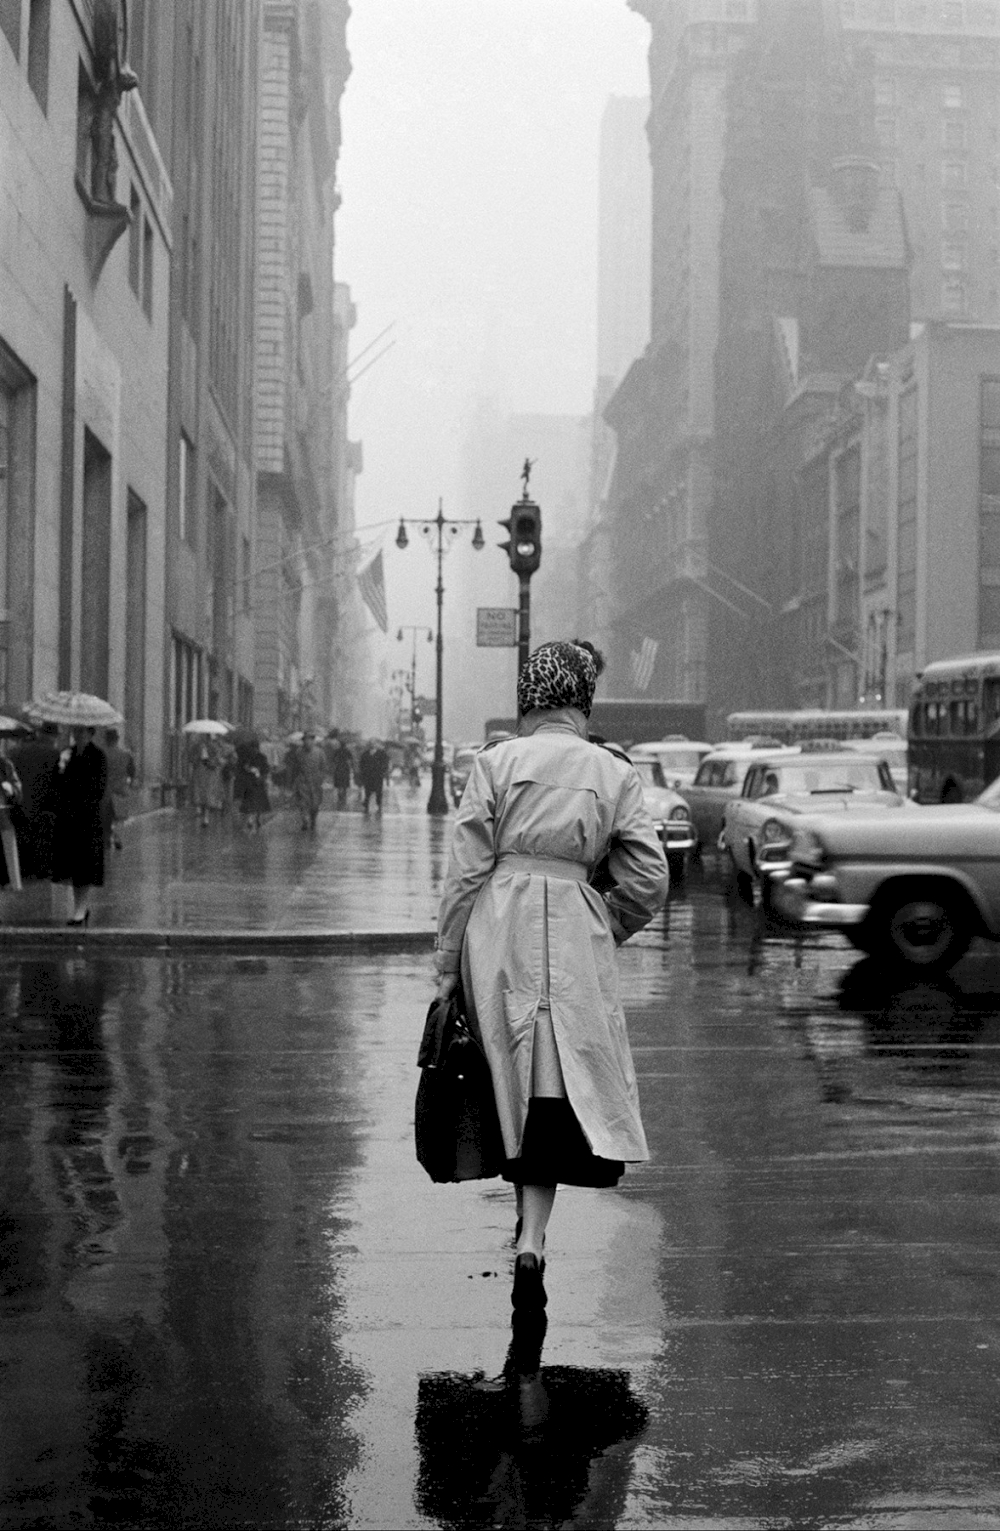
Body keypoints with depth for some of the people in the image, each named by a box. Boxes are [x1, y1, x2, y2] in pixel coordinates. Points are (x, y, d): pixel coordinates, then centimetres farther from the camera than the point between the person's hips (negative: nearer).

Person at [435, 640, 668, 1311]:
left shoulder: (496, 761, 1)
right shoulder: (614, 771, 5)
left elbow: (466, 868, -1)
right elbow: (649, 879, 4)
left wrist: (448, 963, 5)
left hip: (498, 931, 0)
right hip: (575, 934, 0)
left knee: (517, 1077, 12)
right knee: (564, 1081, 3)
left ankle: (530, 1236, 18)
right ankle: (532, 1238, -8)